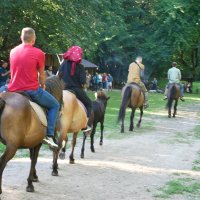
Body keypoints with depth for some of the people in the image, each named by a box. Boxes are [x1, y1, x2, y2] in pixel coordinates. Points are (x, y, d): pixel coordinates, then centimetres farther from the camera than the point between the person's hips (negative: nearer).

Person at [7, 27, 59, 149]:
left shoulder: (13, 51, 8)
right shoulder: (38, 53, -7)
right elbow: (42, 75, 1)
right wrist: (42, 86, 22)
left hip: (13, 90, 4)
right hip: (32, 91, -4)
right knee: (55, 105, 14)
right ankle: (49, 136, 1)